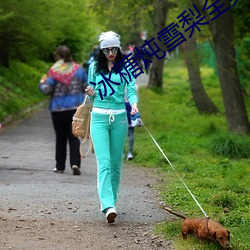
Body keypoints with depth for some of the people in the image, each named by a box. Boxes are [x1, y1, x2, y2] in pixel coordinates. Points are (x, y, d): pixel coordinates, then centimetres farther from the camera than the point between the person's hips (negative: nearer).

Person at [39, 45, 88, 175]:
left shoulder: (54, 71, -9)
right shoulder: (78, 69, 2)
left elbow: (47, 90, -11)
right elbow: (86, 87, 6)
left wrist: (42, 83, 9)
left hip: (58, 109, -2)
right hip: (76, 108, 2)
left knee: (60, 138, 10)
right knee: (74, 137, 4)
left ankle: (60, 166, 16)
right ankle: (75, 163, -14)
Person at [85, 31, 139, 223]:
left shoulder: (125, 67, 4)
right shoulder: (95, 67, 7)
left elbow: (131, 90, -4)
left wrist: (134, 104, -24)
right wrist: (91, 94, -8)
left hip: (119, 117, 1)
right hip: (99, 117, -1)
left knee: (116, 163, 7)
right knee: (104, 162, -13)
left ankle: (111, 199, 21)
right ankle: (108, 206, -24)